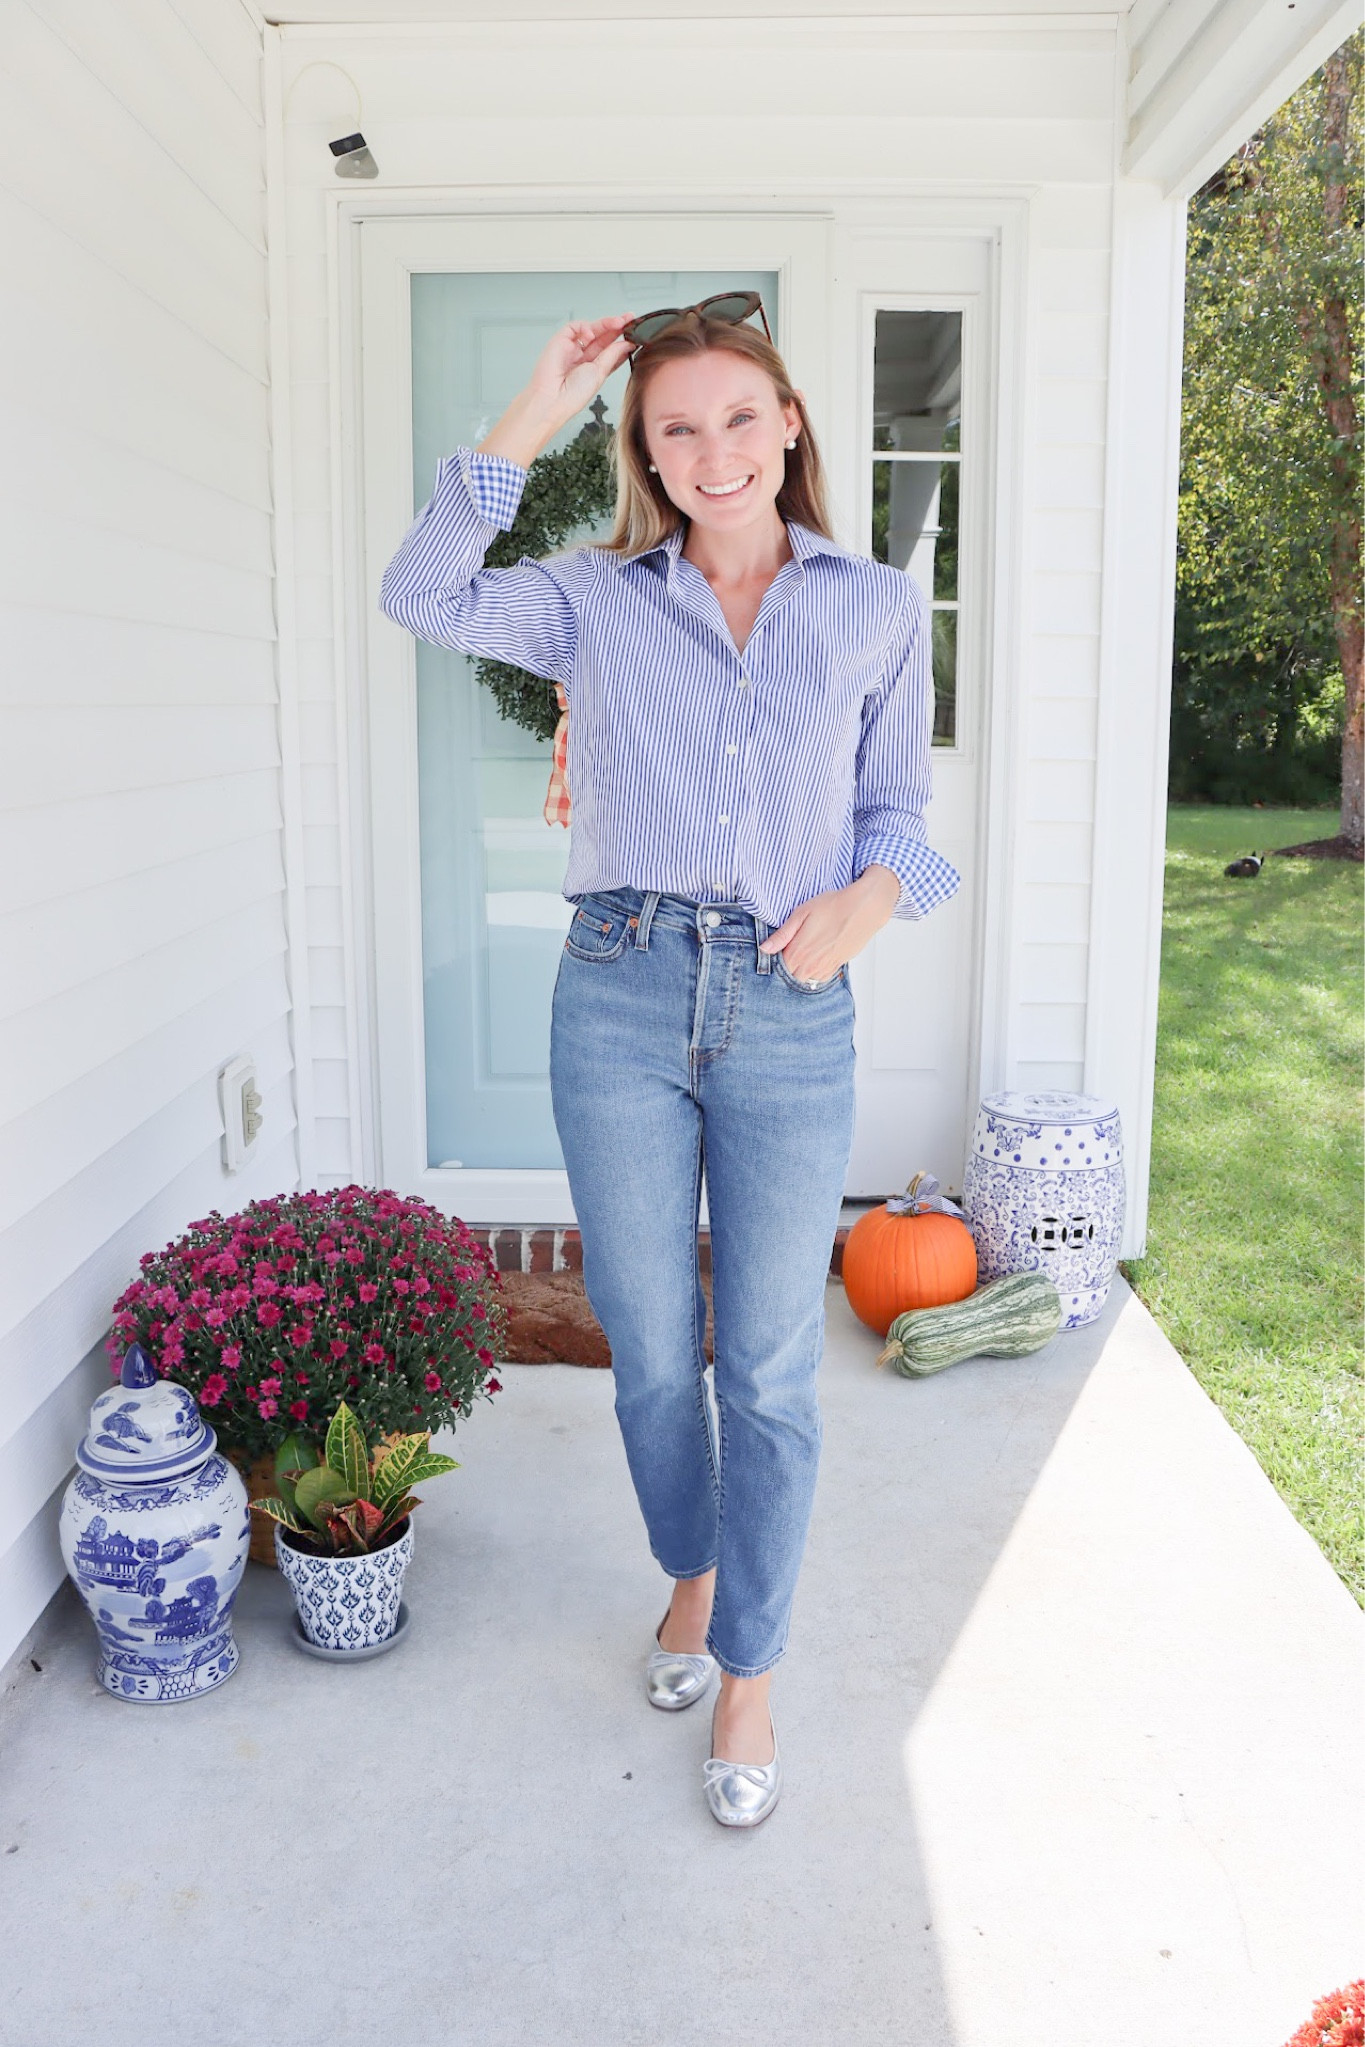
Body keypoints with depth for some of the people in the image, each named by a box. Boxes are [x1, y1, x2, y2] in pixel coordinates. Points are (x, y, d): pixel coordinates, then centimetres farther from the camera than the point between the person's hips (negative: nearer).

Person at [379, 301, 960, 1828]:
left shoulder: (879, 611, 8)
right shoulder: (597, 599, 7)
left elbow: (899, 814, 12)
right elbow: (421, 596, -7)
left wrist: (865, 897, -9)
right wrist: (529, 421, -8)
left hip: (790, 1014, 0)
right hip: (621, 999, 1)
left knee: (769, 1370, 7)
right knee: (650, 1349, 12)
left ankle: (749, 1673, 26)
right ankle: (692, 1574, 41)